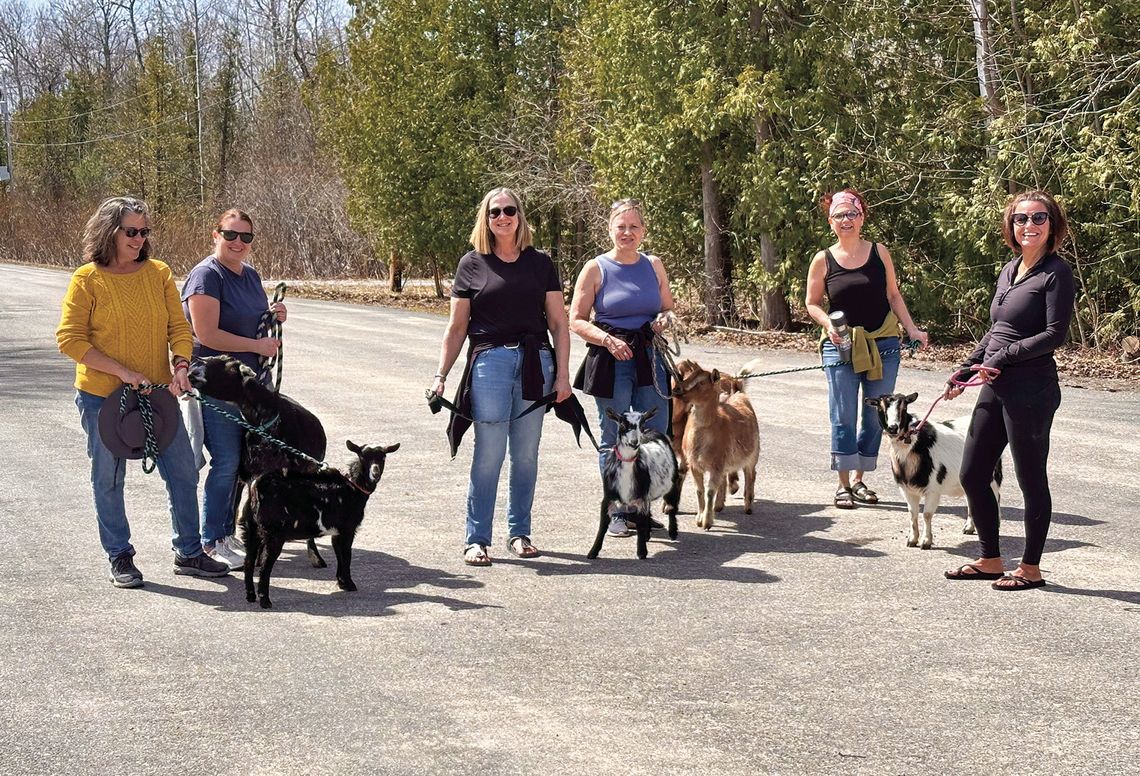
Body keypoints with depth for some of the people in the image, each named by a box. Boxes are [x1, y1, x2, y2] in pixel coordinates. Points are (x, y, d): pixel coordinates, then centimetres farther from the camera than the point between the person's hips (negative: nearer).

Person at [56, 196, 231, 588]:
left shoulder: (159, 273, 2)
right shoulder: (87, 279, -9)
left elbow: (178, 327, 2)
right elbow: (70, 339, -13)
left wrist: (180, 366, -18)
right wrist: (124, 372, -20)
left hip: (157, 393, 4)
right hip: (102, 397, -3)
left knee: (183, 471, 6)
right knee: (108, 479, 7)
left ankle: (189, 552, 20)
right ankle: (119, 558, 22)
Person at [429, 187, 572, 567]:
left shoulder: (539, 263, 9)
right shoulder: (472, 264, 5)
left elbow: (559, 324, 9)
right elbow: (457, 327, 8)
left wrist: (562, 375, 2)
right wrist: (441, 375, 2)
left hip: (535, 364, 2)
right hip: (490, 362, -2)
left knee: (526, 454, 7)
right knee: (489, 454, -5)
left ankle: (519, 533, 19)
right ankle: (476, 539, 2)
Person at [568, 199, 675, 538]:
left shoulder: (654, 265, 10)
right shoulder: (596, 269, -1)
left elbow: (668, 308, 20)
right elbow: (576, 321, -2)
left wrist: (664, 319, -3)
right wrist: (607, 339, -17)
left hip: (650, 359, 4)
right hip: (610, 361, -3)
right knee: (615, 441, 1)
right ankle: (616, 514, 11)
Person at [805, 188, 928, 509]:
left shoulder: (879, 252, 4)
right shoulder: (823, 260, 0)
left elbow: (893, 295, 10)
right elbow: (812, 303, 5)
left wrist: (912, 330, 1)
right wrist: (828, 324, -14)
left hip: (883, 346, 2)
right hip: (841, 347, -2)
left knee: (875, 417, 7)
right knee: (843, 417, -1)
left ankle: (859, 480, 19)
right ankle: (843, 484, 9)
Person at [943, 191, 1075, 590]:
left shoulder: (1056, 273, -9)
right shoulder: (1009, 271, 14)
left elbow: (1055, 334, -16)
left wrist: (1002, 357, -16)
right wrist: (966, 369, 18)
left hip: (1031, 389, -9)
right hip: (995, 389, 9)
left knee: (1031, 479, 2)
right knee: (972, 474, 11)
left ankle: (1030, 568, 14)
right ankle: (990, 560, 24)